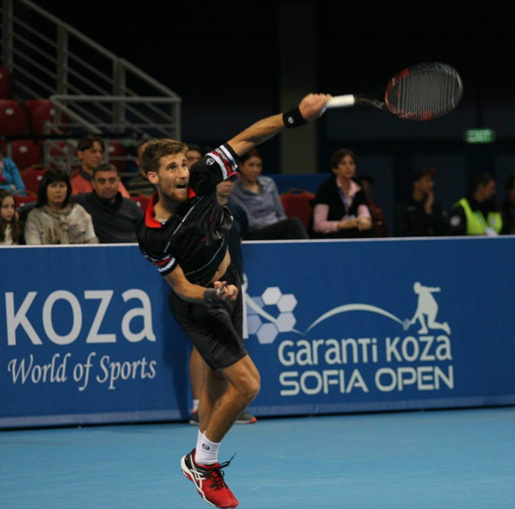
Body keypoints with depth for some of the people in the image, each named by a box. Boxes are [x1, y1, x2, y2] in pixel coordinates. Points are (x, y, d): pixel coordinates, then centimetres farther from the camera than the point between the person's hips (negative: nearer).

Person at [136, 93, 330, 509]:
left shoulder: (201, 181, -20)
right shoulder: (153, 236, -29)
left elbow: (244, 140, -15)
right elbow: (182, 287, -22)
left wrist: (296, 116, -26)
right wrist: (212, 295, -43)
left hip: (227, 286, 6)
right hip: (198, 305, -6)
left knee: (218, 382, 17)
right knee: (246, 383, -14)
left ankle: (206, 468, 33)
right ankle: (202, 461, 7)